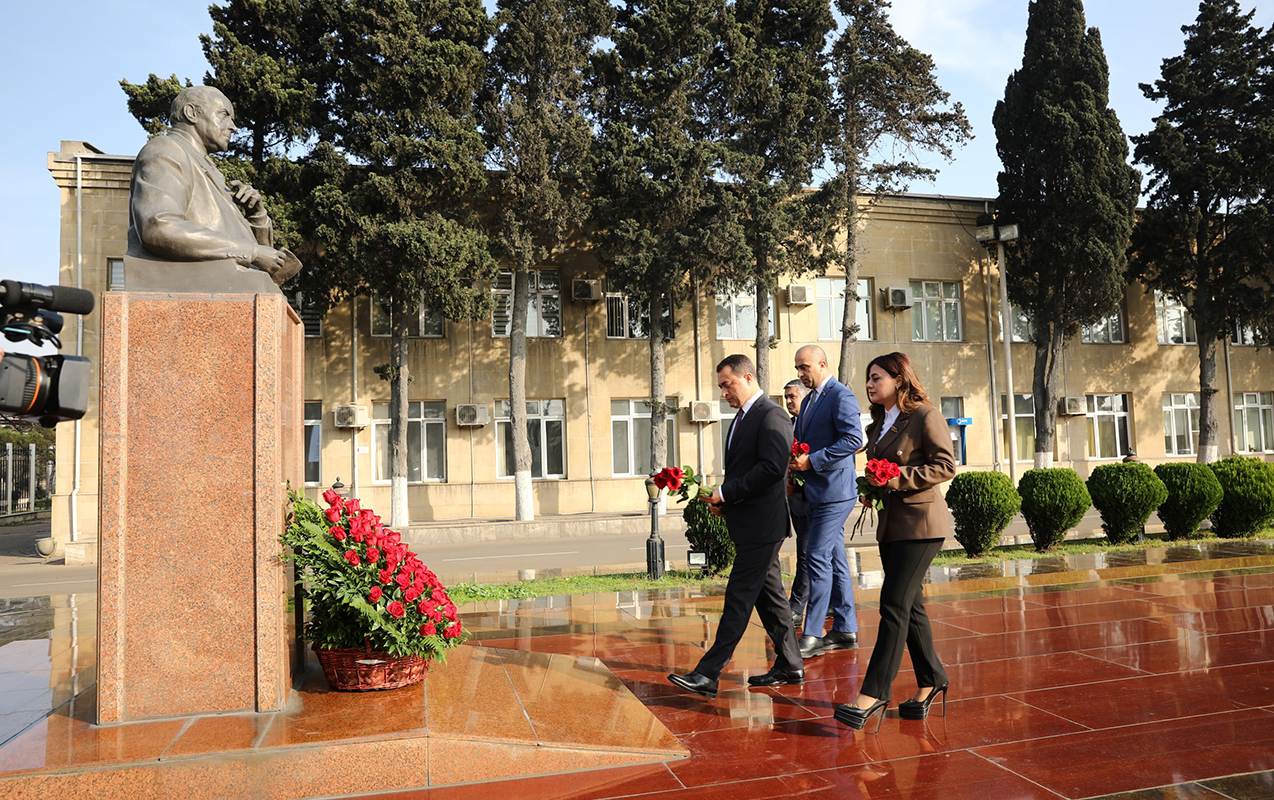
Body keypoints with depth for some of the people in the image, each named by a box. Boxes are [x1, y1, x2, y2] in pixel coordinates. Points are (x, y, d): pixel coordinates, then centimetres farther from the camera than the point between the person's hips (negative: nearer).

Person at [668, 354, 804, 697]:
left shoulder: (771, 416, -13)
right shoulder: (742, 418, 17)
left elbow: (773, 467, -24)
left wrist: (727, 492, -18)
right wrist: (725, 499, 5)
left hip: (761, 524, -10)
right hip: (749, 524, 10)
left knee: (739, 598, -8)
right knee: (769, 594, 15)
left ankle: (708, 674, -6)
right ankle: (790, 665, 25)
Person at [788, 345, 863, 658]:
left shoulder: (841, 396, -10)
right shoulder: (809, 400, 18)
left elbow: (853, 439, -21)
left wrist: (812, 460, -22)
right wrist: (796, 465, 6)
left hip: (834, 492, -9)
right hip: (816, 492, 9)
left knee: (817, 558, -10)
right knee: (835, 561, 12)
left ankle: (812, 635, -4)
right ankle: (846, 630, 20)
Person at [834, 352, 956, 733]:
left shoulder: (925, 416, -8)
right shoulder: (878, 424, 17)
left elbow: (946, 466, -13)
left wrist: (900, 478, -20)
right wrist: (873, 486, 5)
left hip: (920, 523, -9)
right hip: (891, 523, 9)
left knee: (894, 606, -10)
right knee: (909, 606, 13)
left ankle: (873, 693, -8)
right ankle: (931, 680, 26)